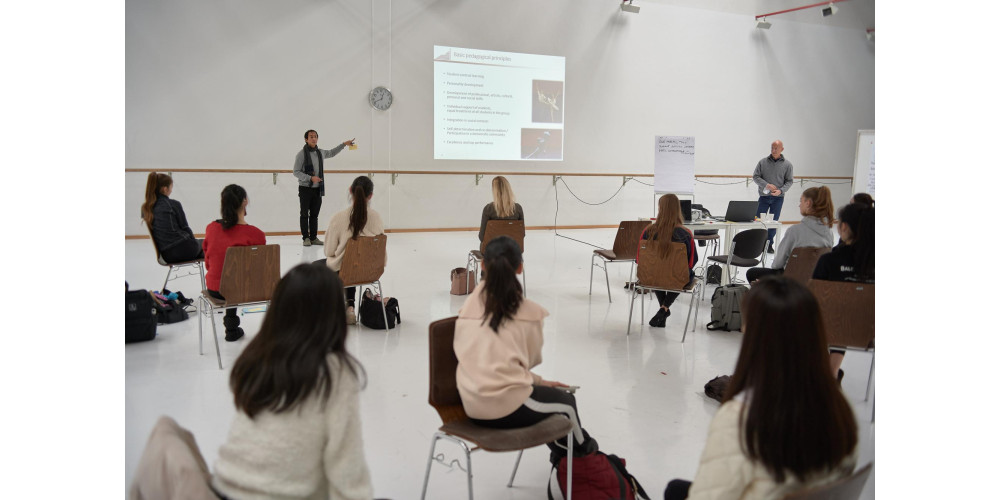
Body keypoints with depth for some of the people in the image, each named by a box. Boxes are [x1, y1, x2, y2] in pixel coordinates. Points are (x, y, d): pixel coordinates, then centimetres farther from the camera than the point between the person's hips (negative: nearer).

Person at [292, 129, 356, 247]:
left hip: (318, 189, 5)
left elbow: (332, 153, 30)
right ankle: (306, 238, 7)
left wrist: (344, 144, 26)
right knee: (304, 214, 2)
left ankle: (313, 237, 15)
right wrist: (310, 178, -20)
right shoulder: (301, 154, -8)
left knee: (315, 214, 8)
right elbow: (295, 172, -9)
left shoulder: (320, 152, 8)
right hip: (305, 188, -5)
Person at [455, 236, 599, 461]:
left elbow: (489, 358, 10)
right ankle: (583, 451, 52)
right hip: (507, 408, -5)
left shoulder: (468, 306, 2)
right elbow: (532, 359, 5)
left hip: (471, 406, 5)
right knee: (566, 400, 26)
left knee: (543, 392, 33)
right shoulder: (528, 312, -9)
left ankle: (562, 452, 51)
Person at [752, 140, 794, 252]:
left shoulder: (787, 164, 2)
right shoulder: (763, 162, 1)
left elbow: (789, 181, 3)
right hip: (764, 196, 0)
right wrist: (766, 185, -15)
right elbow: (756, 176, 0)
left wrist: (781, 190, -14)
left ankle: (769, 244, 15)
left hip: (778, 198, 0)